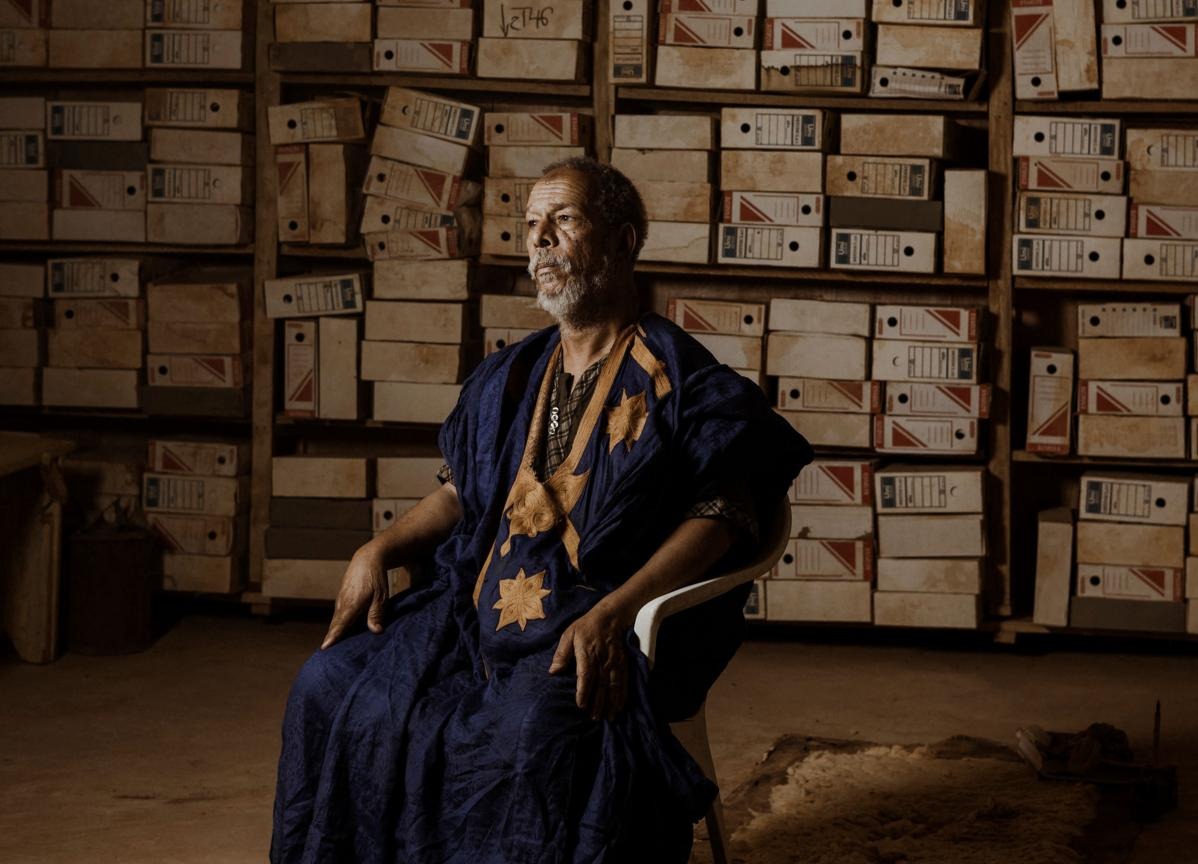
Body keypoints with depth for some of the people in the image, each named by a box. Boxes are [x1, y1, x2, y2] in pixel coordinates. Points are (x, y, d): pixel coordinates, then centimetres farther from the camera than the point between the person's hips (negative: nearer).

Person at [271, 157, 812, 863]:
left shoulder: (678, 380, -1)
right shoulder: (510, 377, 19)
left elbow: (724, 513, -10)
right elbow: (462, 492, 26)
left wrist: (614, 612, -23)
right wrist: (381, 551, 5)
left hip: (596, 629, -6)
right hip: (478, 612, 6)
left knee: (533, 733, -36)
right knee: (330, 688, -12)